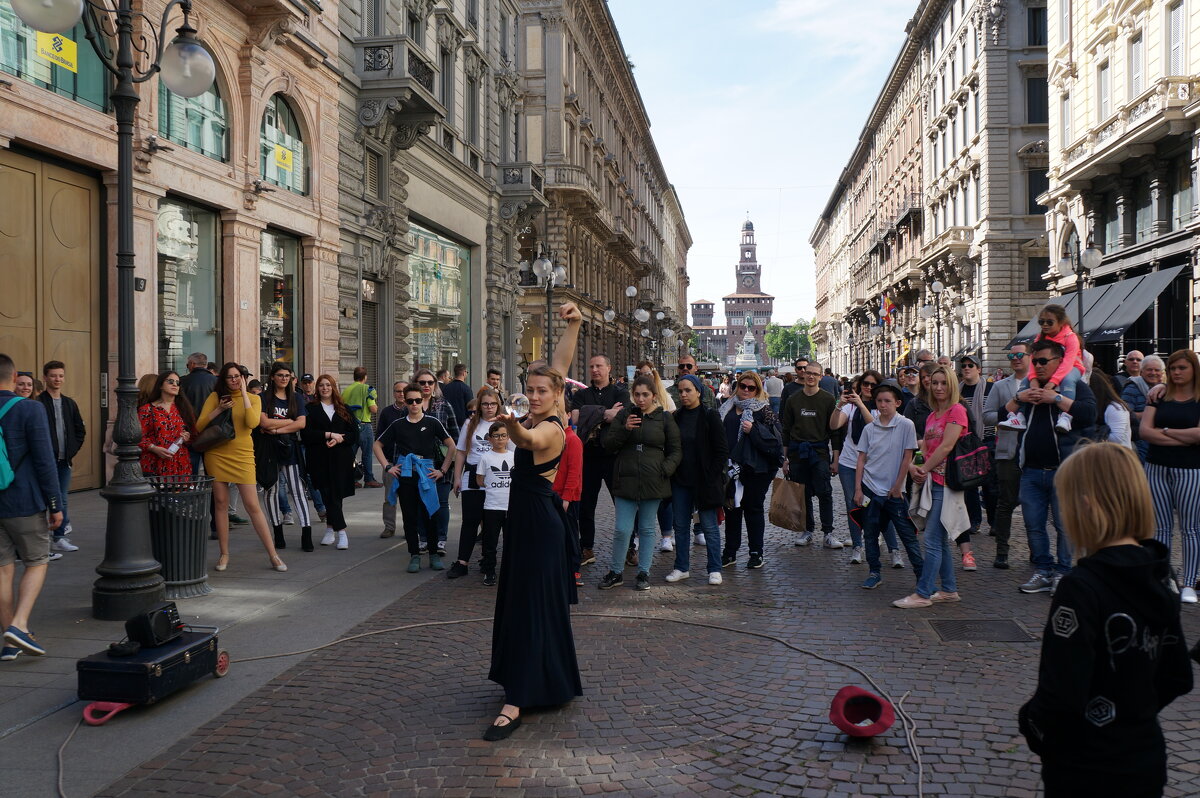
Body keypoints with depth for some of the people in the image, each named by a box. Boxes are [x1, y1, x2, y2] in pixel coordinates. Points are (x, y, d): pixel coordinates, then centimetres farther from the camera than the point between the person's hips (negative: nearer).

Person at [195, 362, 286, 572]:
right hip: (217, 455, 2)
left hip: (242, 456, -1)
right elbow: (199, 427, 0)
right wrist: (219, 409, -12)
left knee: (253, 506, -5)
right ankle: (224, 554, 17)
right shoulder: (215, 397, 5)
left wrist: (243, 393, -12)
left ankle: (273, 554, 0)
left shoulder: (253, 399, 4)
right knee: (220, 503, 6)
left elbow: (252, 423, -16)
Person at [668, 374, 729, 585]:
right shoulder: (676, 417, 8)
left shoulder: (710, 416, -6)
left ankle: (715, 569, 9)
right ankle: (682, 567, 20)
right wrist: (671, 471, 4)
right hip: (680, 481, 5)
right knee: (680, 525, 10)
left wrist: (712, 476, -11)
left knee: (709, 526, 1)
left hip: (704, 481, -5)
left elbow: (722, 450, -7)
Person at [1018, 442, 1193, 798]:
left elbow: (1061, 699, -26)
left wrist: (1030, 721, -8)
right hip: (1147, 763, 7)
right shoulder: (1158, 577, -1)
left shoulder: (1082, 588, -24)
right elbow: (1178, 679, 9)